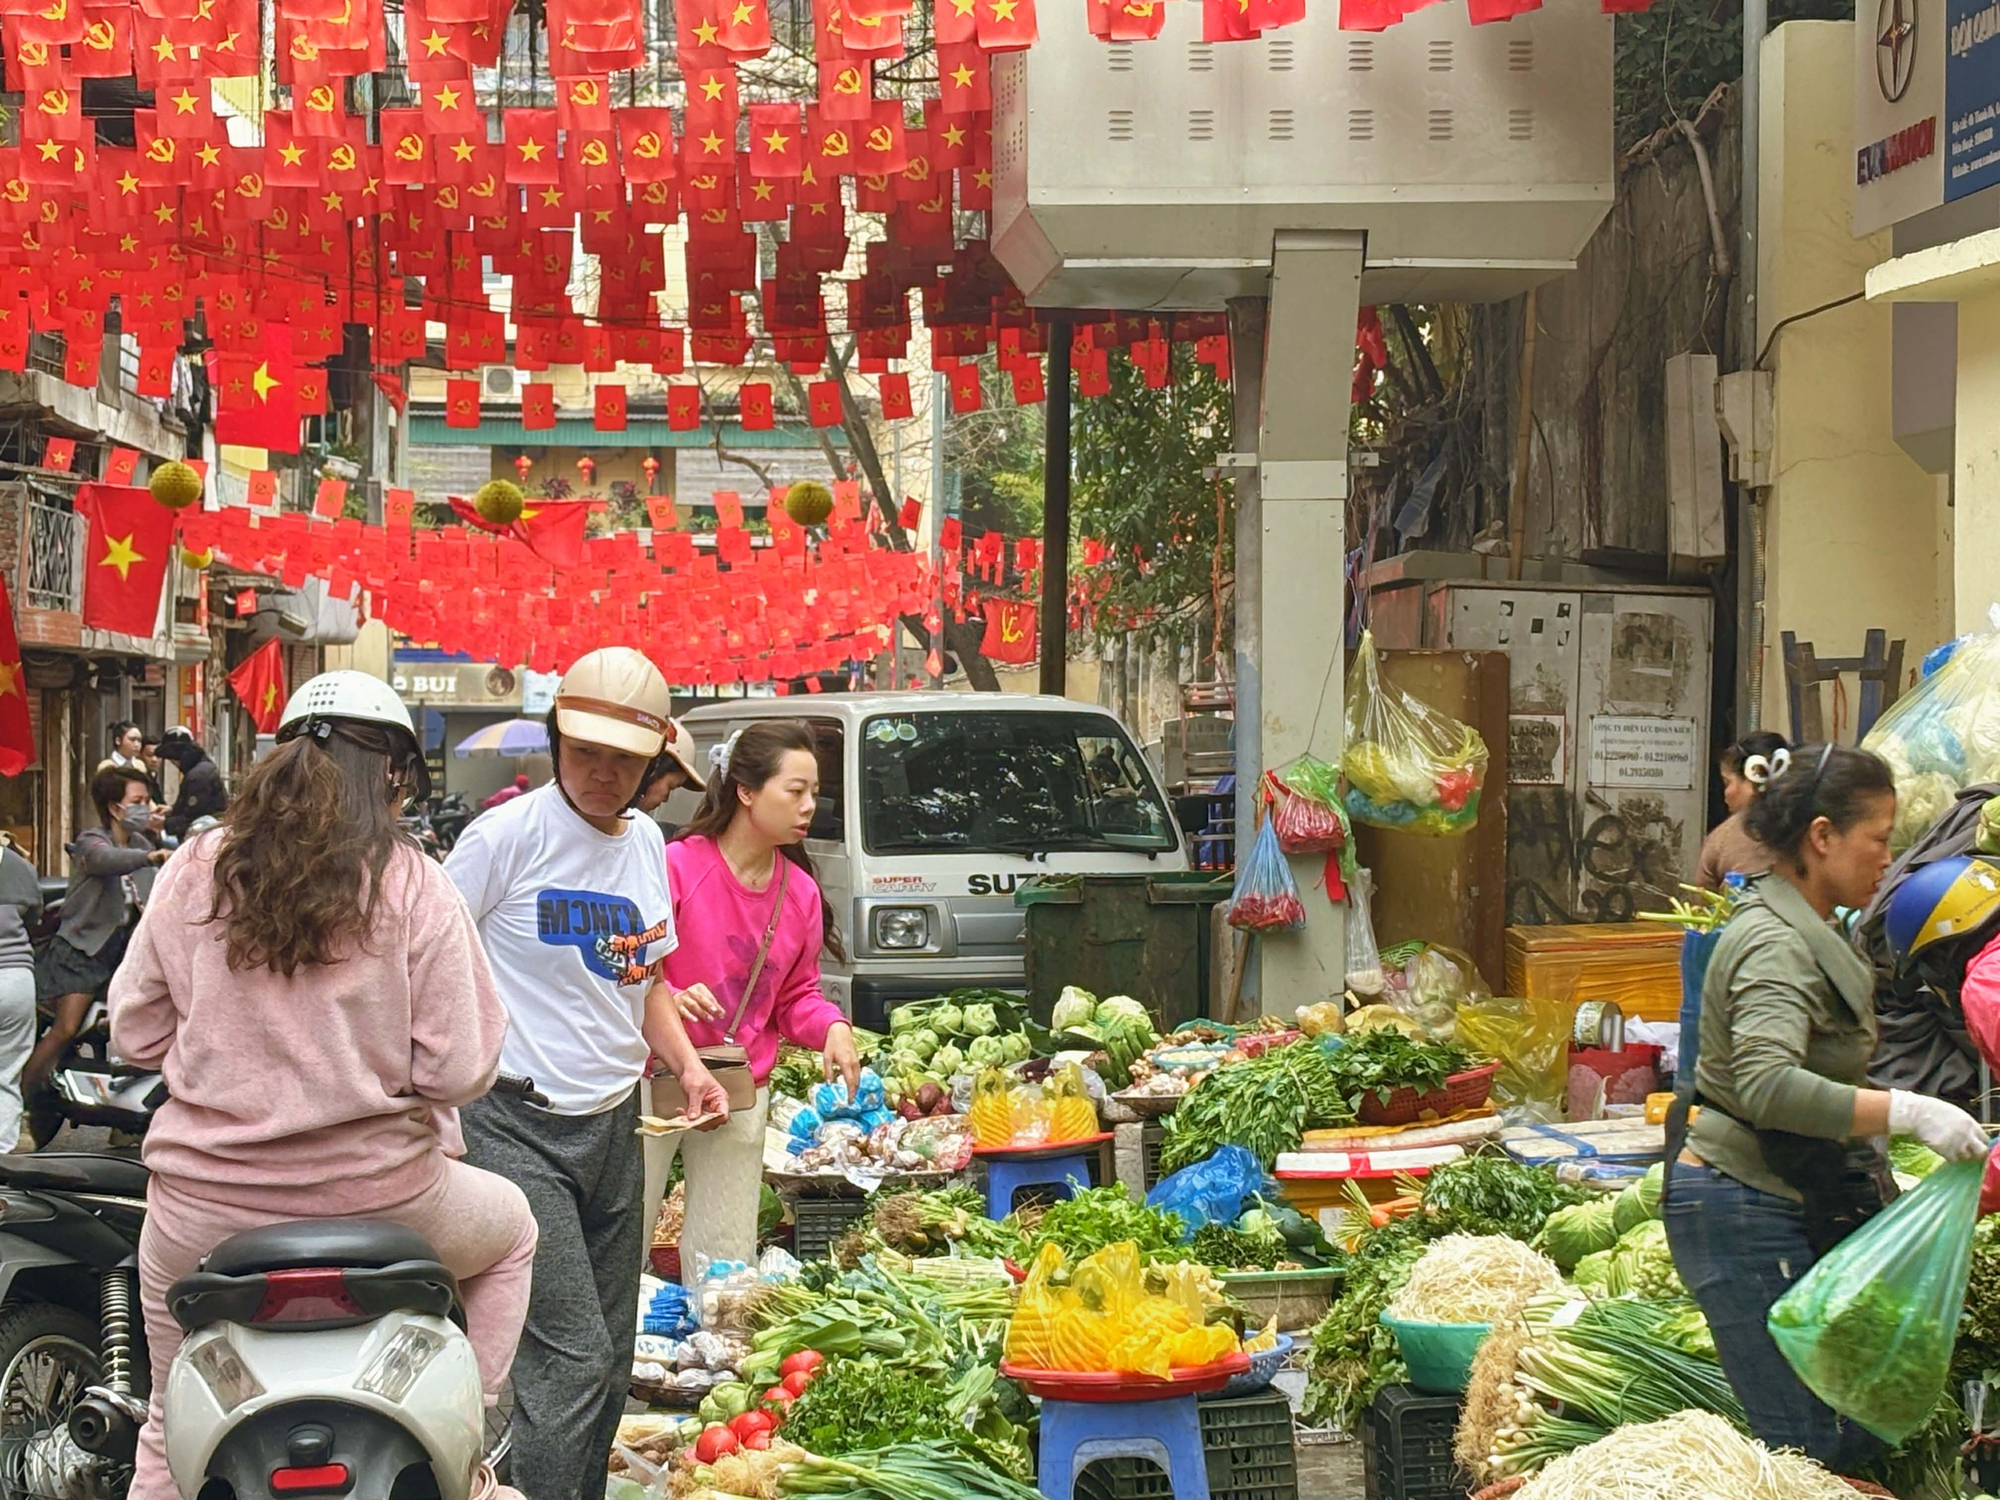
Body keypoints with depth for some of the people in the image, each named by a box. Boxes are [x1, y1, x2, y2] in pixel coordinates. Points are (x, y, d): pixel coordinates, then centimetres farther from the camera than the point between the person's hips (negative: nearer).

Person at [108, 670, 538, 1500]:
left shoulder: (194, 870, -1)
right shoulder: (414, 887, -8)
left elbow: (135, 1032, 4)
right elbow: (460, 1069, -11)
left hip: (202, 1204, 2)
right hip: (374, 1194, -2)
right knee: (510, 1228, 30)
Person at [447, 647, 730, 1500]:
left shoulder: (645, 843, 11)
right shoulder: (508, 835, -10)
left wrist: (687, 1066, 7)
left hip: (613, 1124, 7)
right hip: (516, 1124, -7)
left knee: (610, 1365, 12)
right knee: (571, 1356, -14)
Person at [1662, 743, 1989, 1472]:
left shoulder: (1805, 931, 16)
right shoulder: (1775, 944, -18)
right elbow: (1769, 1086, -35)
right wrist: (1908, 1112, -35)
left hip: (1802, 1205, 10)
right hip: (1747, 1212, -10)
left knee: (1864, 1426, 5)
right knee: (1809, 1448, -12)